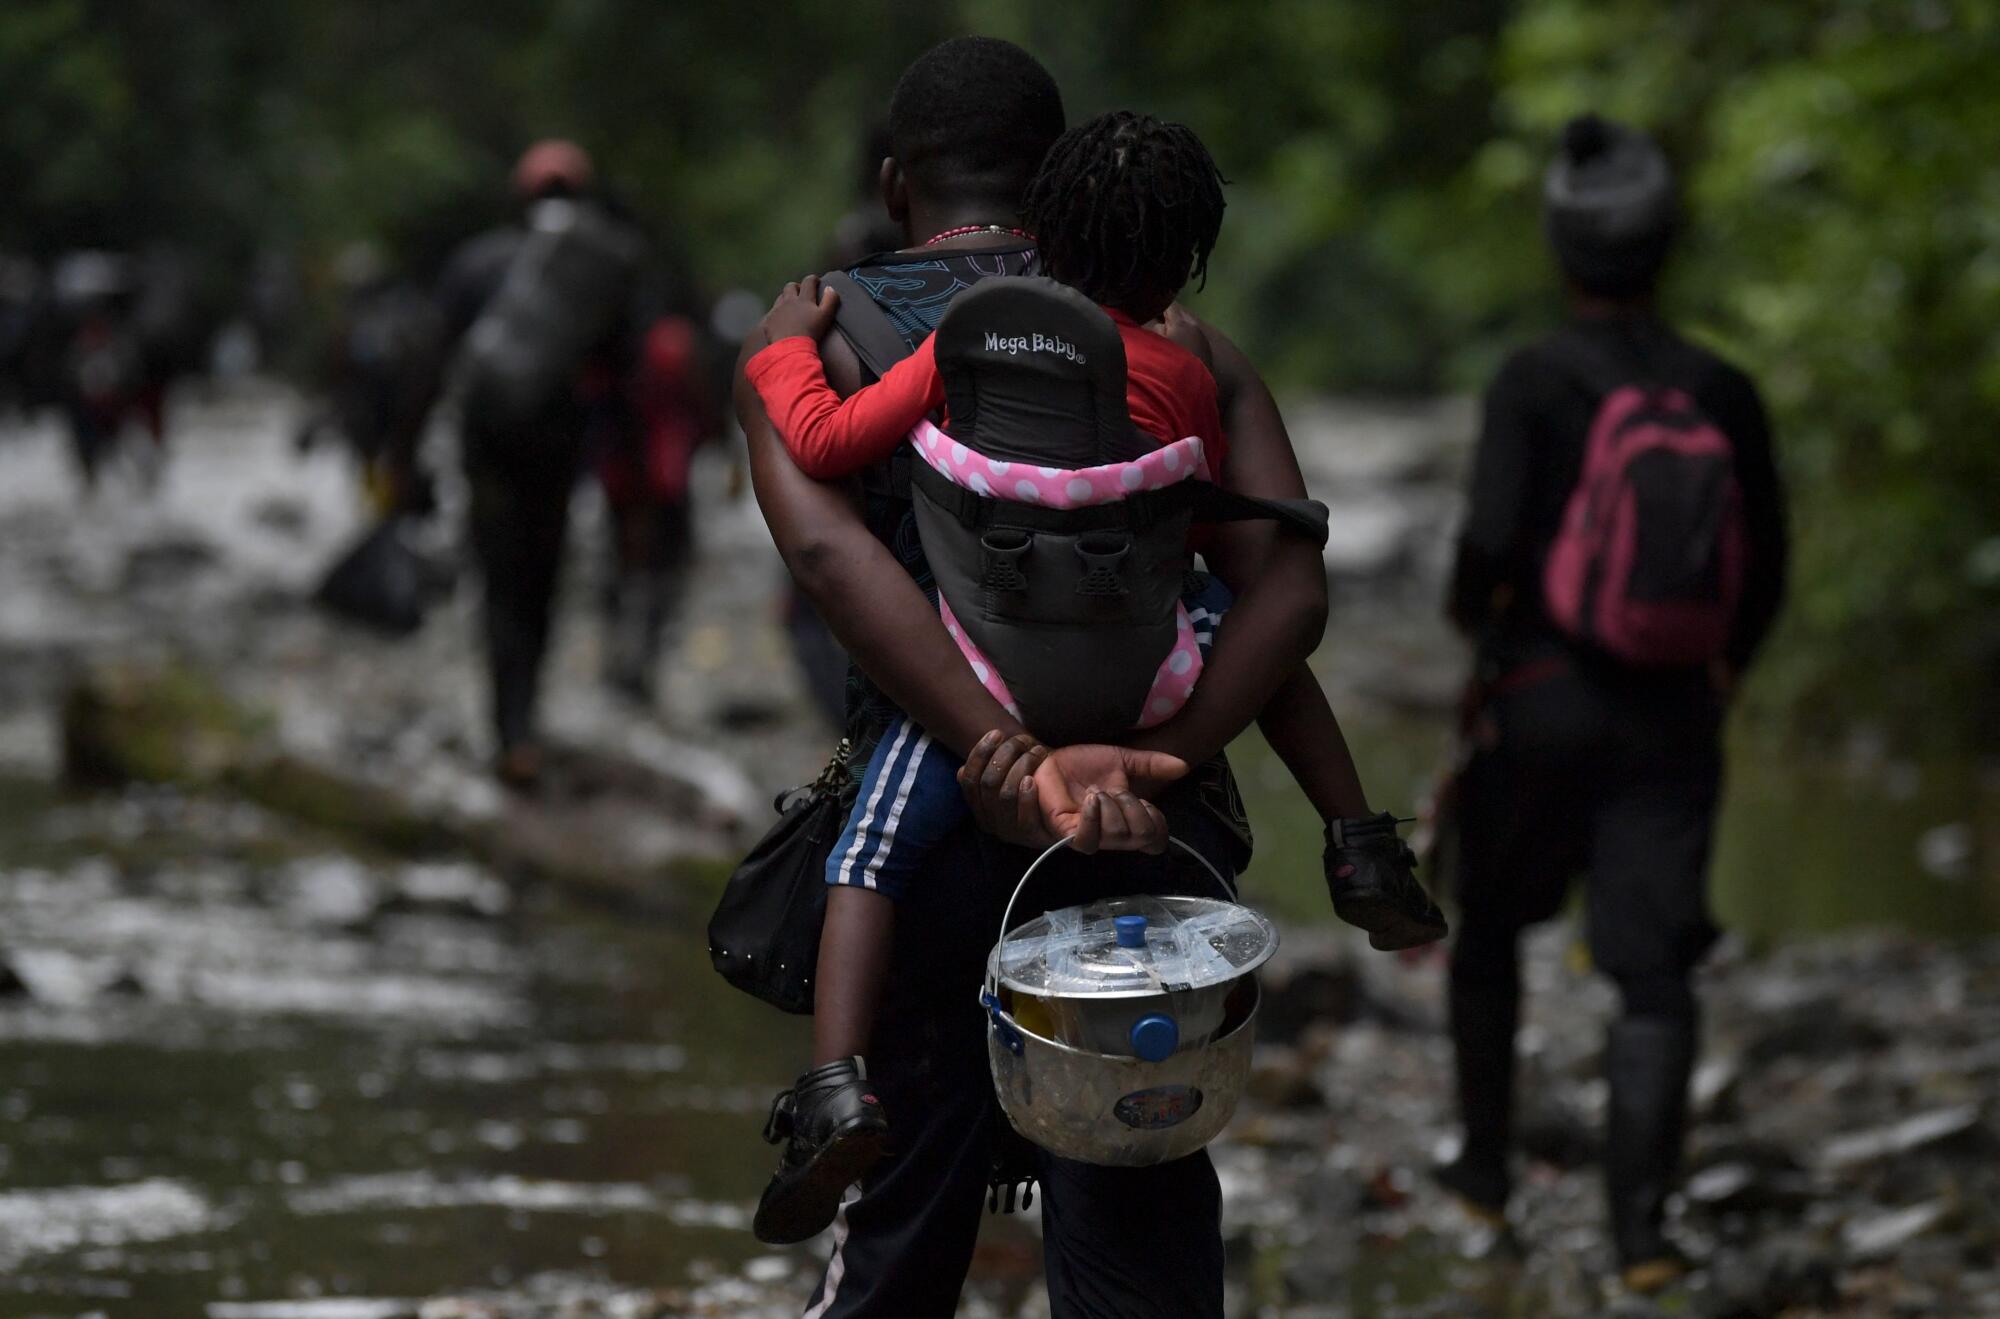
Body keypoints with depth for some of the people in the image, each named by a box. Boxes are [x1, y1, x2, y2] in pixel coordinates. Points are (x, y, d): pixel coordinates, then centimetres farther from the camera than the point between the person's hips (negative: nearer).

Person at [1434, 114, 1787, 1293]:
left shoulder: (1535, 384, -12)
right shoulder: (1725, 395, -1)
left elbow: (1493, 539, -22)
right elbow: (1765, 571, 6)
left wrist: (1471, 613, 1)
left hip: (1541, 706, -2)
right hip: (1674, 723, 2)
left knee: (1491, 932, 22)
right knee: (1655, 974, -1)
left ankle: (1486, 1164, 32)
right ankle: (1640, 1223, -13)